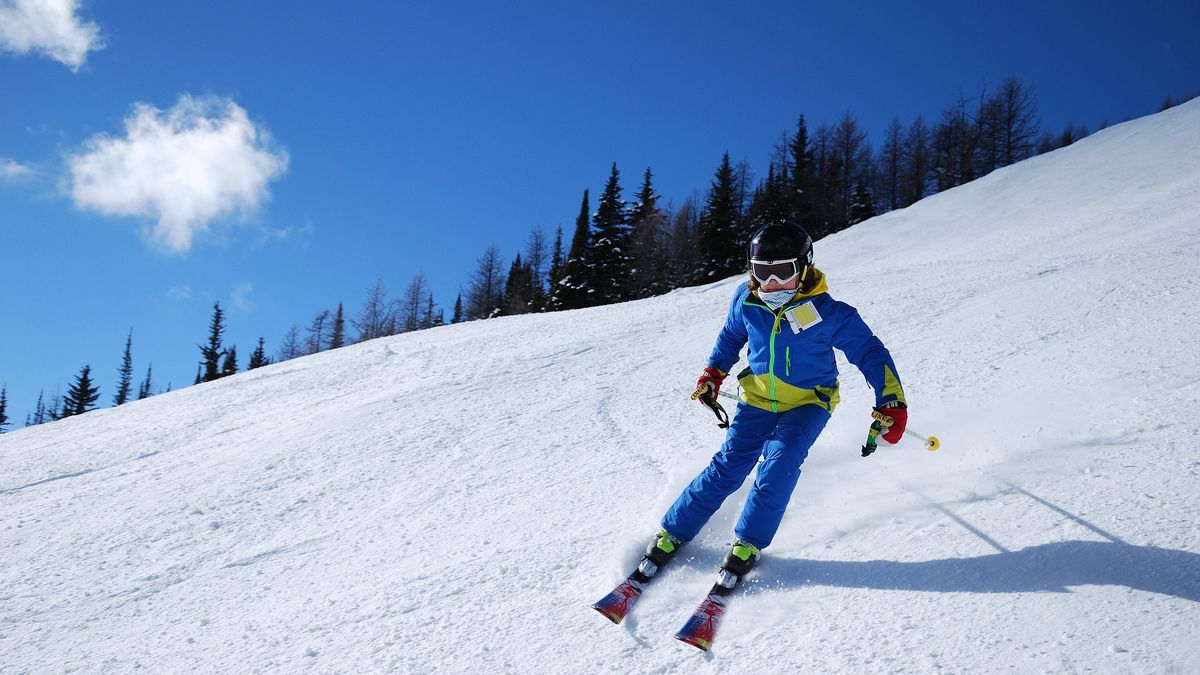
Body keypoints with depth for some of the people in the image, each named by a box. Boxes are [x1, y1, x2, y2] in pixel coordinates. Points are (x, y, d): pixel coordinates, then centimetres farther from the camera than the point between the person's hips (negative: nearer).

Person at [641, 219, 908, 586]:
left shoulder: (827, 313, -22)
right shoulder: (746, 301, -11)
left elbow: (870, 352, -14)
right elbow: (731, 336, 12)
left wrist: (892, 404, -21)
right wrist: (712, 374, 7)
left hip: (808, 402, -2)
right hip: (758, 397, 2)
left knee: (780, 462, -24)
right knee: (729, 465, -7)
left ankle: (748, 543, -8)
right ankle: (673, 532, 6)